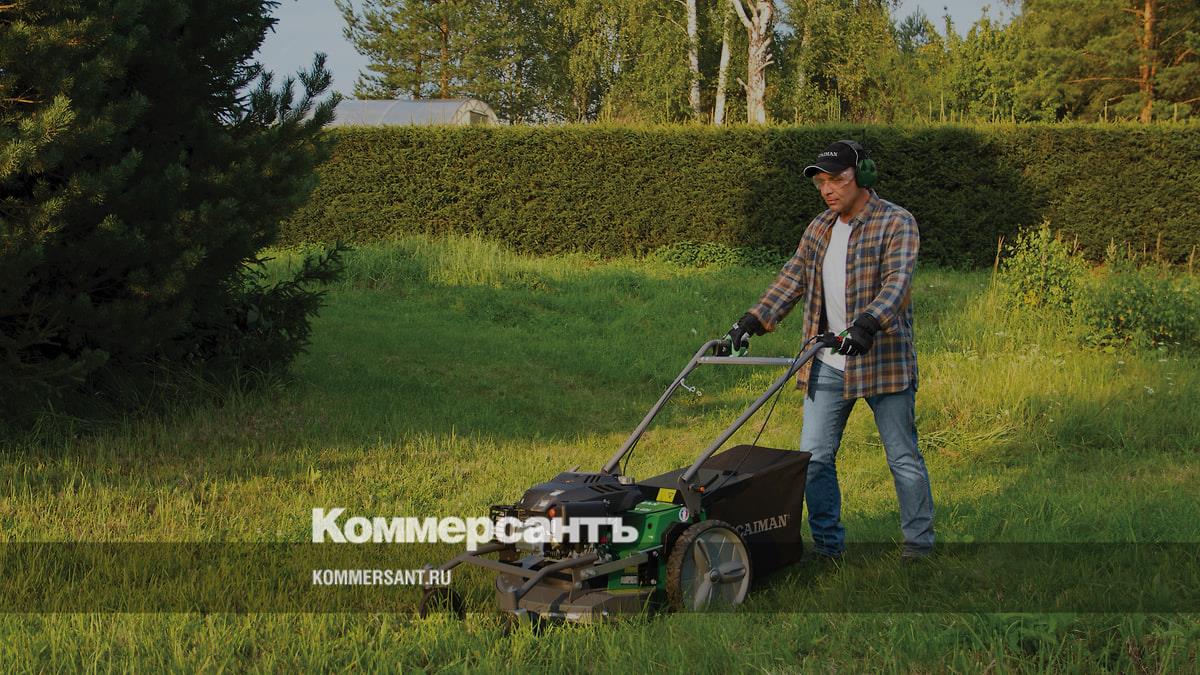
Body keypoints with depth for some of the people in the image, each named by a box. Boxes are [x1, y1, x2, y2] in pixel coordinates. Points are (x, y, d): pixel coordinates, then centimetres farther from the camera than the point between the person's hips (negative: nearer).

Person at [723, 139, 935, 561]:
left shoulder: (896, 223, -9)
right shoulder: (819, 229, 12)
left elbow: (897, 282, -23)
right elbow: (792, 280, 11)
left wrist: (868, 324, -40)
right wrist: (753, 320, -3)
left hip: (882, 360, -6)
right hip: (828, 364, 6)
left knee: (903, 458, 4)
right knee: (814, 457, 4)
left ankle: (919, 542, 17)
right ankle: (828, 545, 15)